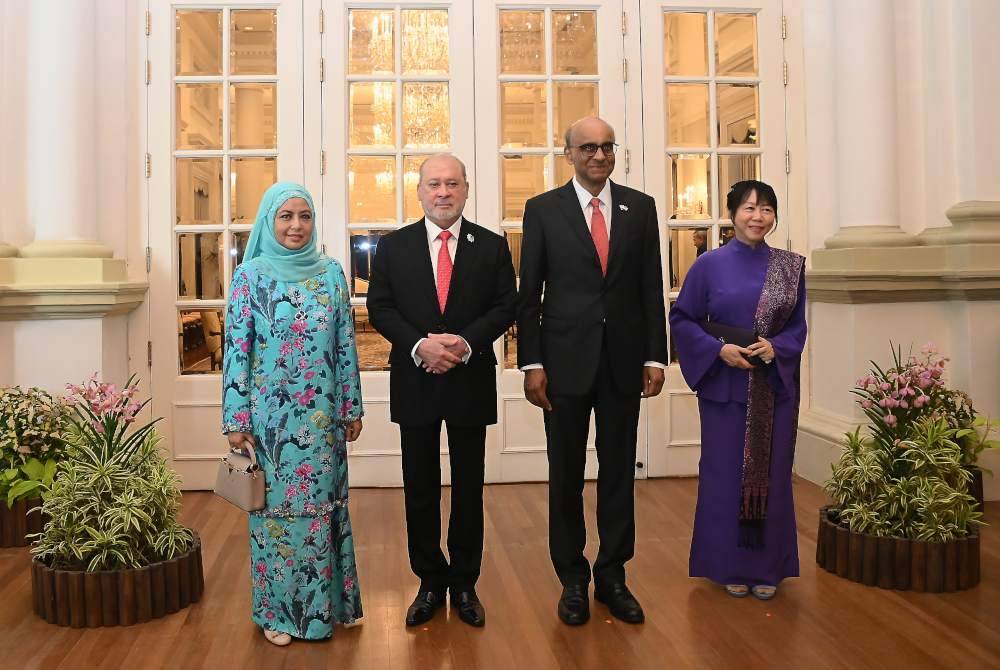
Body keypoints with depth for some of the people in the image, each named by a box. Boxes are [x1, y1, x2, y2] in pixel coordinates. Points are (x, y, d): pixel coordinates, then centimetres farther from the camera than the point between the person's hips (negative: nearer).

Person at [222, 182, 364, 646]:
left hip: (322, 414, 3)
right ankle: (277, 610, 23)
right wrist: (235, 420, -7)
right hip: (271, 413, -2)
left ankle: (322, 604, 27)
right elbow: (236, 349, -5)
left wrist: (352, 408, 6)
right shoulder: (251, 274, -4)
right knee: (276, 507, 7)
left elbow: (346, 344, 6)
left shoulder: (331, 272, 4)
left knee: (323, 505, 10)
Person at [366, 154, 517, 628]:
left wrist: (466, 343, -18)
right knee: (420, 490, 10)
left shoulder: (492, 246, 2)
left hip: (471, 381, 0)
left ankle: (464, 584, 24)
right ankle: (430, 583, 25)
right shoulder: (393, 246, 3)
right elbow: (379, 308, -1)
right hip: (415, 383, 1)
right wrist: (420, 345, -17)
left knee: (468, 489, 9)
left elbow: (506, 306, -1)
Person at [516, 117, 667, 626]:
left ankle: (612, 575, 25)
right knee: (566, 475, 8)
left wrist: (656, 356, 1)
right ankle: (572, 579, 23)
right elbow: (528, 293, -1)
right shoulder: (543, 209, 1)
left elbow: (651, 288, 6)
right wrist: (531, 363, -7)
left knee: (619, 471, 10)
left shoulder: (640, 207, 7)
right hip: (566, 360, -1)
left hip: (624, 360, 2)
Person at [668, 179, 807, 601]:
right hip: (725, 386, -2)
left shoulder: (789, 266, 5)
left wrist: (776, 347, -12)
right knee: (726, 474, 4)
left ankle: (767, 567, 21)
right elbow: (682, 319, 0)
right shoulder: (710, 265, -1)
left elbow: (798, 326, 8)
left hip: (776, 387, 2)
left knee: (771, 473, 7)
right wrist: (719, 349, -13)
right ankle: (731, 566, 18)